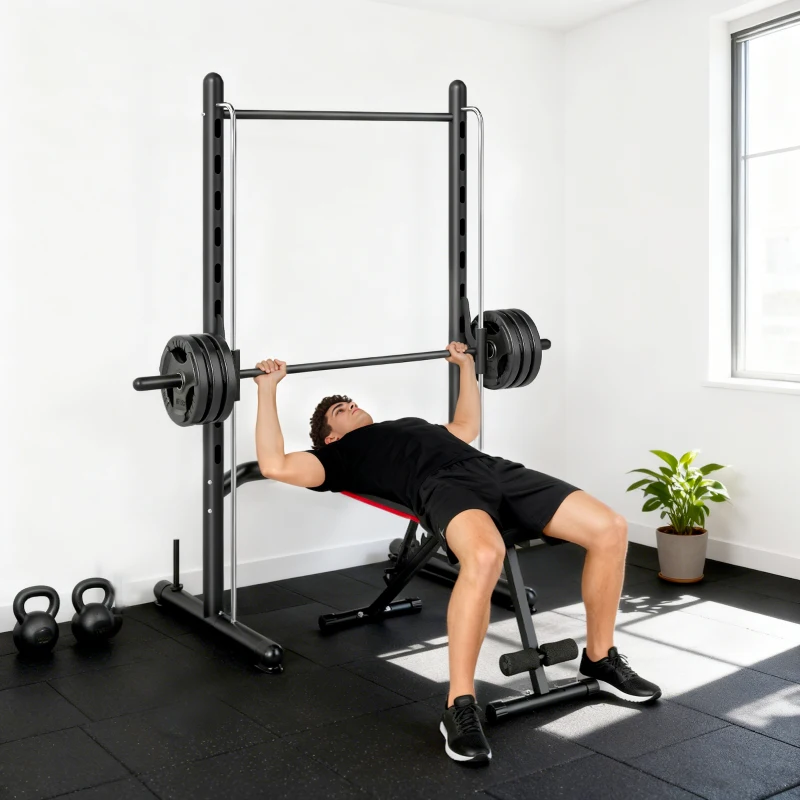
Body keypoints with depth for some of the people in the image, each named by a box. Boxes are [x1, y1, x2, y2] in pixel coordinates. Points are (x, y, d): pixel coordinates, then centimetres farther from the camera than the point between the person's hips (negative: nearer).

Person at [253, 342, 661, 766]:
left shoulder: (411, 425, 42)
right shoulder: (342, 453, 22)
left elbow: (466, 427, 54)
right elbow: (275, 465, 9)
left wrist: (466, 366, 55)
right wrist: (268, 389, 13)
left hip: (493, 470, 7)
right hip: (442, 485, -7)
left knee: (610, 529, -12)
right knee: (484, 556, -43)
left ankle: (599, 659, 7)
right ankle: (459, 708, -28)